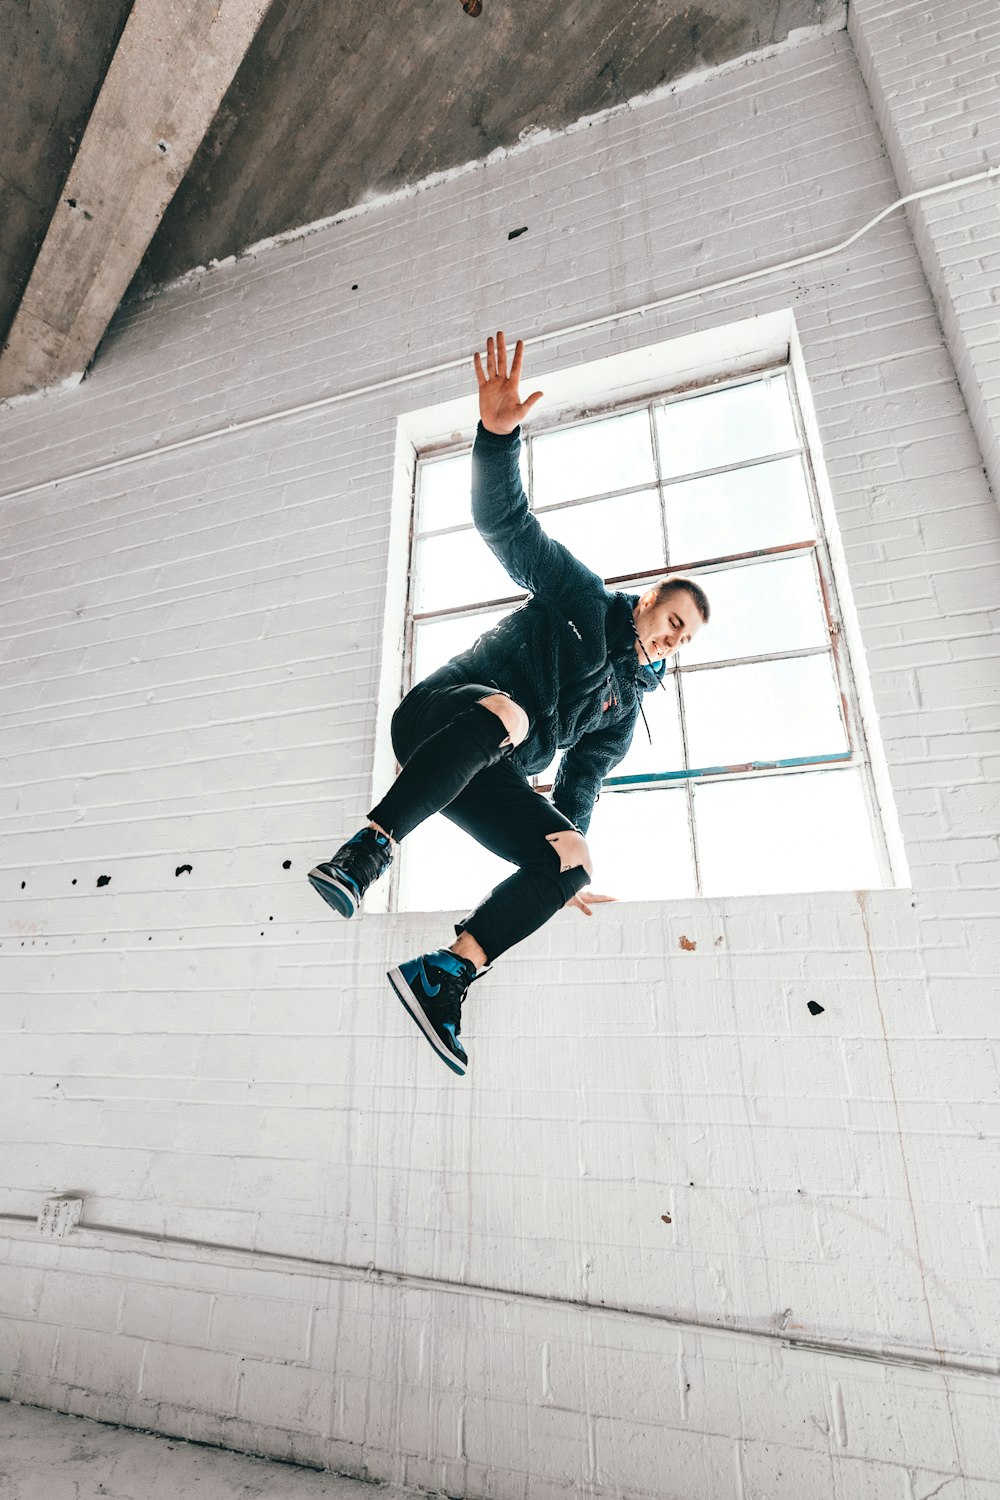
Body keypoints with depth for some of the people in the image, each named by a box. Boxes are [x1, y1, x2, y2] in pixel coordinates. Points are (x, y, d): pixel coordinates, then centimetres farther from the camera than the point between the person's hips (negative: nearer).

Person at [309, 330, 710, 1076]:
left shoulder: (624, 708, 20)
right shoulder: (584, 597, 7)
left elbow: (583, 780, 16)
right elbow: (507, 523, -4)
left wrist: (569, 852, 0)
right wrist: (499, 434, -22)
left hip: (488, 778, 5)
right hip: (439, 718, -5)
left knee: (573, 861, -18)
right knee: (505, 711, -40)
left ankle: (445, 973, -21)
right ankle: (366, 852, -40)